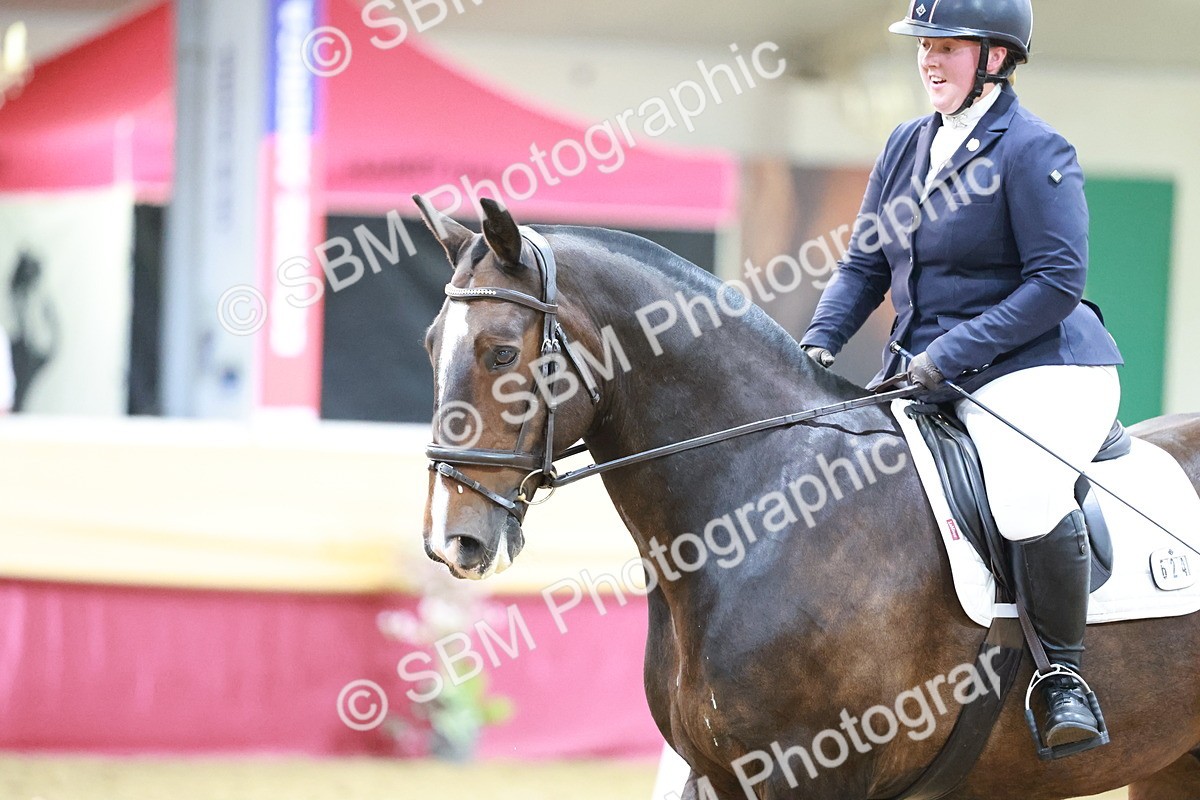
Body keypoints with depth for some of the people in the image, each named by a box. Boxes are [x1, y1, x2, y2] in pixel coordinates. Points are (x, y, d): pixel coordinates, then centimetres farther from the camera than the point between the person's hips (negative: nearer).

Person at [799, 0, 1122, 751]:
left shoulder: (1034, 151, -11)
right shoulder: (908, 145, 11)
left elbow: (1057, 282, -17)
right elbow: (866, 265, 16)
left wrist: (948, 356, -21)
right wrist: (819, 342, -2)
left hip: (1039, 368, -8)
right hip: (923, 372, 9)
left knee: (1027, 490, -34)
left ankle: (1065, 673, -16)